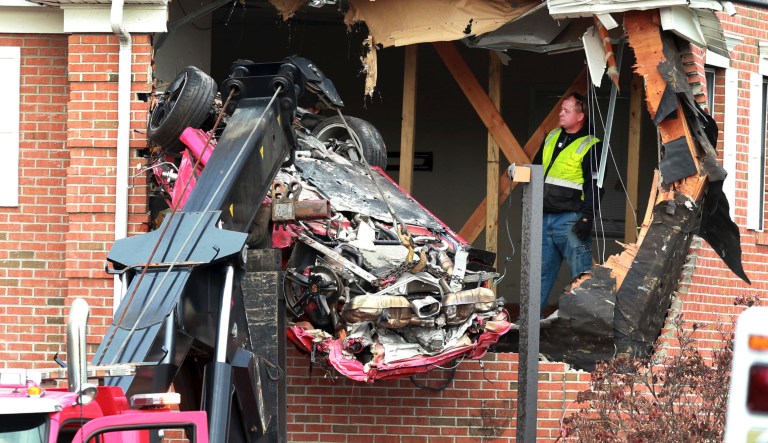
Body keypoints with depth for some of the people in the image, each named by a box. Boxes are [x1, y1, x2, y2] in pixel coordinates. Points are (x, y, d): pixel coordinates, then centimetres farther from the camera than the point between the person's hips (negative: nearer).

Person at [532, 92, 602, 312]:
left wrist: (587, 218, -18)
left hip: (570, 220, -7)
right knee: (540, 270, 11)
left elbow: (593, 186, -10)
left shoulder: (590, 146, -5)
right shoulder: (552, 137, 16)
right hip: (544, 218, 7)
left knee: (581, 274, -5)